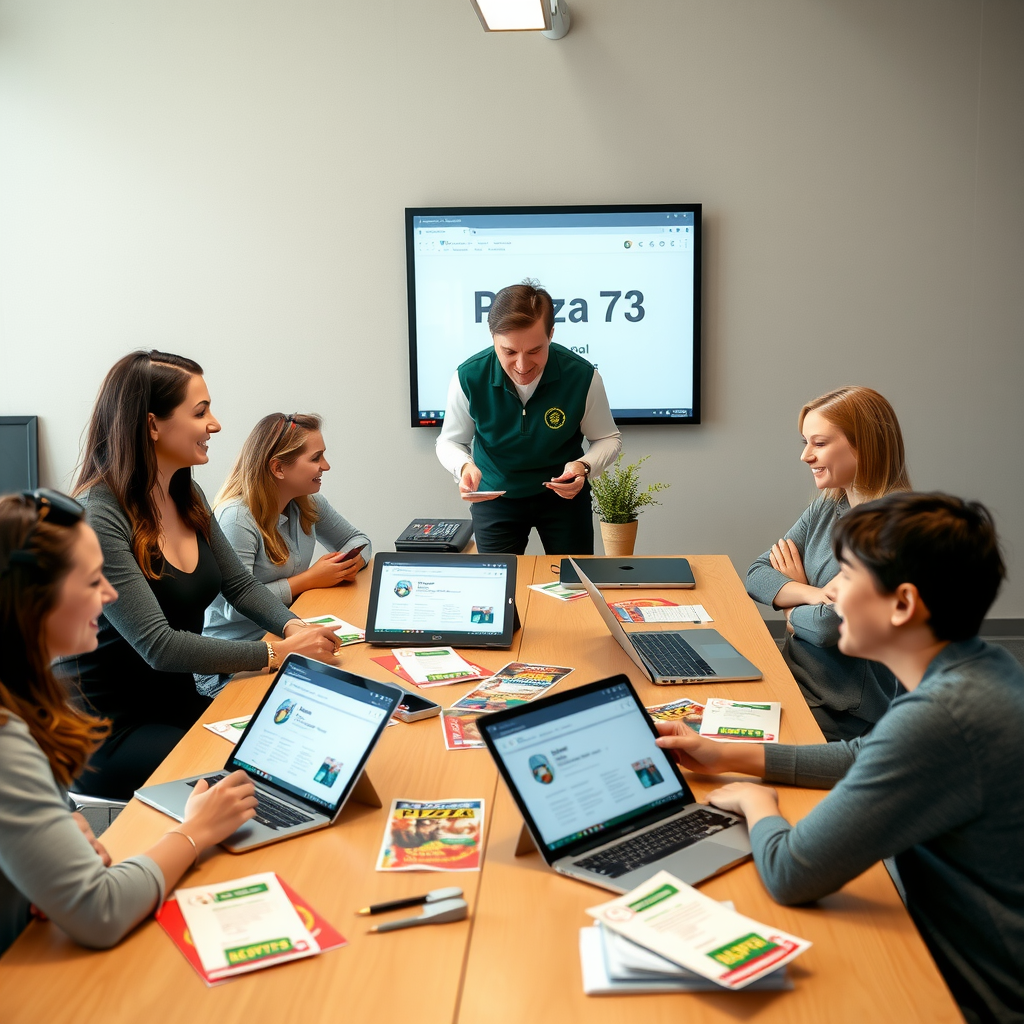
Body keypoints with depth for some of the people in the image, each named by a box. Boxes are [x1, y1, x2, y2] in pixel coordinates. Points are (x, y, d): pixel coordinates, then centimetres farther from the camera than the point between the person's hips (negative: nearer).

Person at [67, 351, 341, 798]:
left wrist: (293, 626, -8)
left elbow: (239, 584, 12)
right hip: (110, 733, -7)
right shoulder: (97, 518, -22)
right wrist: (278, 653, -25)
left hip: (179, 703, 8)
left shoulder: (187, 497, 5)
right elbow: (158, 645, -25)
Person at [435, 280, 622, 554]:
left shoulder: (583, 377, -23)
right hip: (495, 498, 0)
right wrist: (464, 466, -29)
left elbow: (608, 439, -7)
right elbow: (450, 442, -6)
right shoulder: (468, 378, -22)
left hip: (564, 494, 0)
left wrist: (584, 467, -28)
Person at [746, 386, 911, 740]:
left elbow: (832, 627, -22)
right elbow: (756, 577, 7)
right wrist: (815, 595, -13)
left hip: (839, 713, -7)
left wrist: (791, 610, 0)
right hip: (794, 679, 7)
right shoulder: (826, 508, 7)